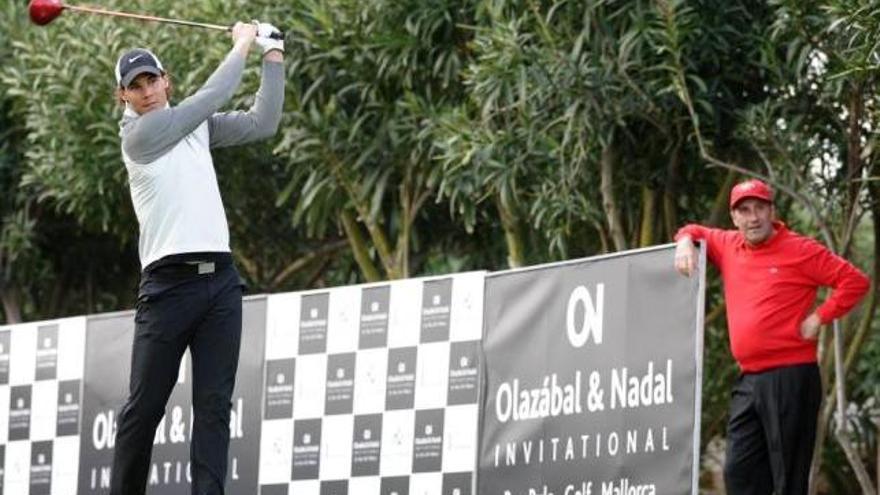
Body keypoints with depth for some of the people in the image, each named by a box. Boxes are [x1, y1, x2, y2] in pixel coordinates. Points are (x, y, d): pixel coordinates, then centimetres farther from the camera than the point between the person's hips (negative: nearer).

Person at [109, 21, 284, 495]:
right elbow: (212, 96, -7)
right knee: (144, 406, -4)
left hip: (221, 280, 6)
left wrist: (273, 56, 11)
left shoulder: (195, 124, 18)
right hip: (168, 283, -6)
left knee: (214, 404, -4)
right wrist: (241, 43, 5)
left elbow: (262, 122, 17)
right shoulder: (137, 134, -4)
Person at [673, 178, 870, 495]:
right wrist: (685, 241, 10)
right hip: (748, 382, 7)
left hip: (790, 378, -7)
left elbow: (855, 281, -7)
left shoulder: (800, 251, -4)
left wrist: (819, 317, -11)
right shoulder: (728, 248, 14)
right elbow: (695, 231, 33)